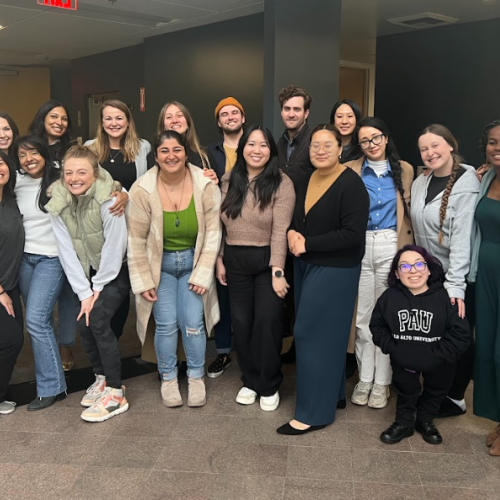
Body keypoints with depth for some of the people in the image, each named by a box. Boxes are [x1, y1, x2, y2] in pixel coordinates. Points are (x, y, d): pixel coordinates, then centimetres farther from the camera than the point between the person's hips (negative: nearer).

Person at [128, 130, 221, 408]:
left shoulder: (205, 185, -15)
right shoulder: (143, 190, -16)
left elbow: (212, 232, -10)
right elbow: (137, 240, -9)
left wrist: (202, 274, -10)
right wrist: (143, 281, -8)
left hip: (193, 261, 0)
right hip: (160, 264, 0)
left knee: (193, 322, -4)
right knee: (167, 323, -2)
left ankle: (196, 377, 18)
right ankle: (168, 379, 20)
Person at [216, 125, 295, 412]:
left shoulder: (281, 183, -11)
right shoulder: (229, 181, 5)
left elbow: (280, 231, -17)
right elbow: (220, 224, 8)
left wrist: (277, 272, -20)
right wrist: (219, 260, 6)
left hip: (267, 261, -4)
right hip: (235, 261, 5)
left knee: (267, 321, -4)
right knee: (241, 322, 10)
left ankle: (269, 386, 16)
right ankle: (250, 380, 28)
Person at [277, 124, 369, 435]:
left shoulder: (351, 184, -16)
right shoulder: (307, 178, 7)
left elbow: (353, 234, -22)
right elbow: (297, 217, 17)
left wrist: (307, 244, -20)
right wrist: (292, 234, -7)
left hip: (335, 270, -8)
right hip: (307, 265, 8)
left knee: (314, 334, -4)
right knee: (324, 332, 16)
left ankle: (315, 412, 8)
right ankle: (333, 393, 32)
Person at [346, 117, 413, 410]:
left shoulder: (404, 169, 6)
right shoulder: (351, 170, 5)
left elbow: (409, 210, 10)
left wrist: (408, 251, 5)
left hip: (391, 247, 0)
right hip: (360, 247, 1)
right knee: (362, 315, 6)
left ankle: (382, 382, 16)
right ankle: (365, 378, 20)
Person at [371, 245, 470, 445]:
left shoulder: (444, 297, -16)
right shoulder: (389, 297, -11)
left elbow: (460, 334, -14)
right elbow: (377, 326, 0)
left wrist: (437, 356, -19)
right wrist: (392, 348, -11)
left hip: (435, 360, 1)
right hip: (404, 358, 0)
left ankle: (425, 420, 42)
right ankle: (404, 421, 30)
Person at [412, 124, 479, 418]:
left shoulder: (467, 184, -16)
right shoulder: (420, 183, 5)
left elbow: (462, 237, -23)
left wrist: (455, 285, -27)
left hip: (457, 276, -5)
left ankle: (455, 399, 24)